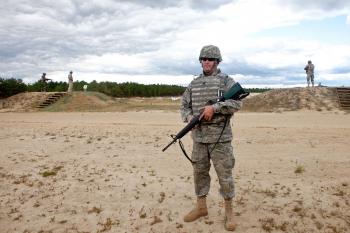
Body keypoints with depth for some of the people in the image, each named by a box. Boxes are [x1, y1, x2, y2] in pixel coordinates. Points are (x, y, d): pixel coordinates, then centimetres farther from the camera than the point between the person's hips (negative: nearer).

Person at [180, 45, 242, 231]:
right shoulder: (194, 84, 12)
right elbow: (184, 105, 13)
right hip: (198, 136, 5)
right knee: (199, 172, 12)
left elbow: (236, 104, -13)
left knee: (224, 174, 2)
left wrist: (214, 107, -23)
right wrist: (189, 117, -8)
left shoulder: (227, 81, -2)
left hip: (220, 136, -4)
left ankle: (229, 211, 17)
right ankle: (201, 207, 27)